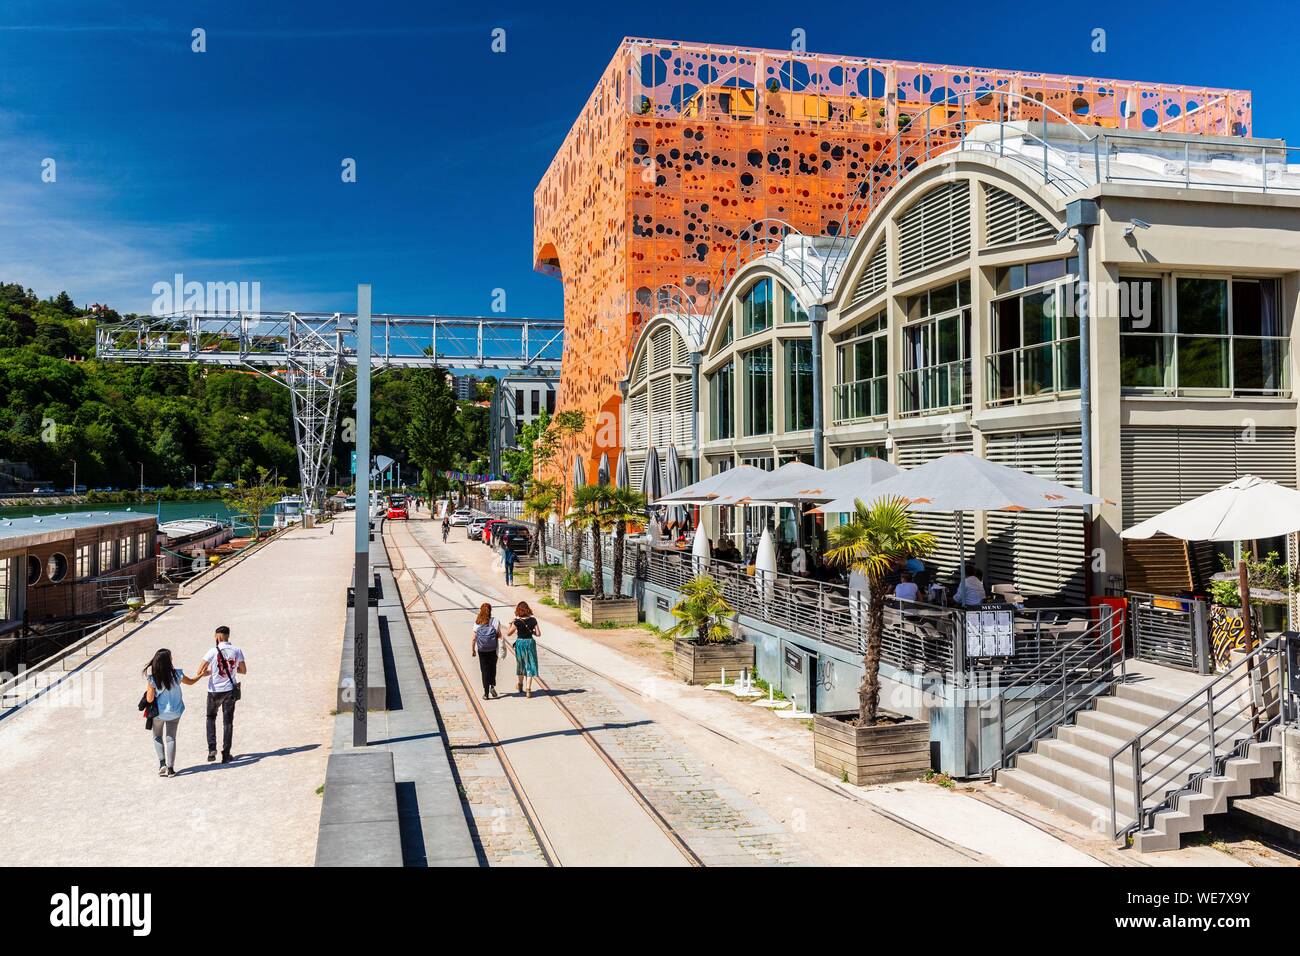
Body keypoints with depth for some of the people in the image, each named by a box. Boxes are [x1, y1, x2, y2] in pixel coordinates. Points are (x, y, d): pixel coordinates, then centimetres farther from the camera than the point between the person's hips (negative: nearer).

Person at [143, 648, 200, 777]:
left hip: (158, 713, -1)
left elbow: (149, 699, -14)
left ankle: (162, 763, 5)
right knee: (170, 738, 11)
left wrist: (148, 691, 3)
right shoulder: (176, 674, -13)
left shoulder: (152, 678, -18)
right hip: (174, 712, 1)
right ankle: (170, 768, 10)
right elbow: (190, 681, 6)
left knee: (157, 737, 19)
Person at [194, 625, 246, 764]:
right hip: (230, 690, 2)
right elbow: (244, 670, 7)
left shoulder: (213, 651, -11)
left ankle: (212, 748, 7)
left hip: (214, 691, -2)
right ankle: (226, 754, 8)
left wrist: (211, 671, 9)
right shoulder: (237, 651, -2)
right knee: (228, 722, 8)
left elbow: (200, 673, -9)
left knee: (211, 718, 20)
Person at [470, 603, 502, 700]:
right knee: (492, 668, 18)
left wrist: (472, 650, 8)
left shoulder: (477, 623, -3)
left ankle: (486, 693, 6)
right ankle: (492, 686, 0)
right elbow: (499, 636, -6)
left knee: (484, 670, 7)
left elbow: (474, 639, -2)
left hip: (482, 651, 0)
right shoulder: (495, 622, -5)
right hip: (493, 650, 0)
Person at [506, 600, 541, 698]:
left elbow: (509, 633, -4)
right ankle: (528, 690, 1)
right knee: (530, 665, 6)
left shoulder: (517, 622, -14)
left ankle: (520, 685, 39)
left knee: (521, 664, 20)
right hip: (530, 642, 1)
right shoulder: (533, 620, -7)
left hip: (520, 643, -1)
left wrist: (511, 624, 10)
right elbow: (538, 634, -4)